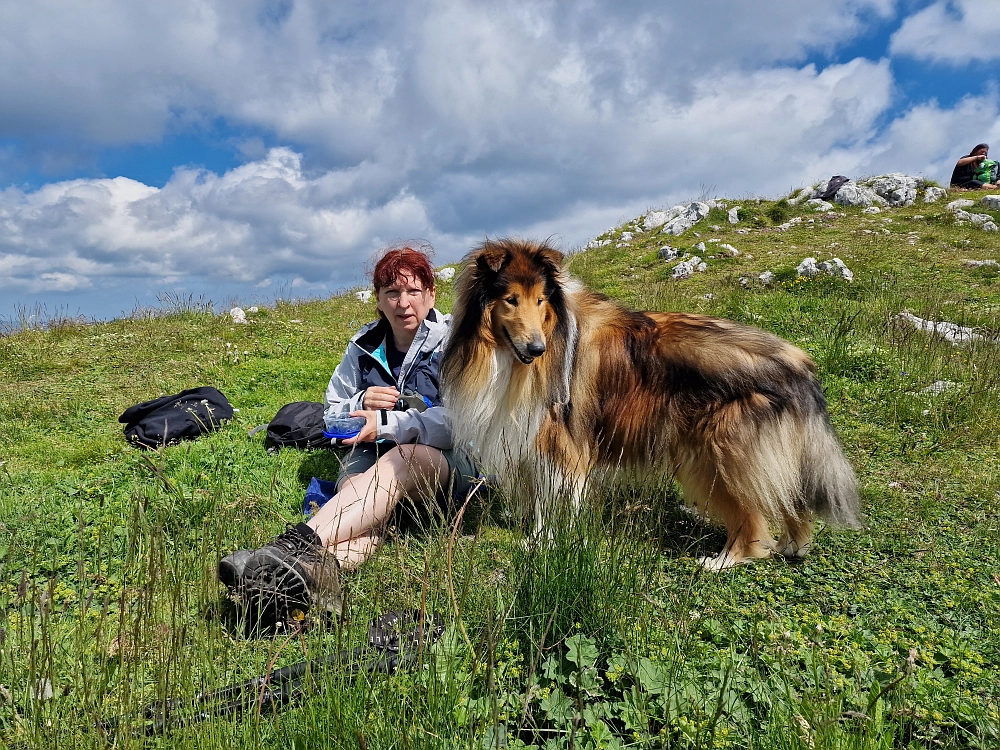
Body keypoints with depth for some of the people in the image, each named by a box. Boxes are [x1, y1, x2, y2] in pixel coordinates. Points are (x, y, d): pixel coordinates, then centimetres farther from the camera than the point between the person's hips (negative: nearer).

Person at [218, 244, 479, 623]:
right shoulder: (364, 346, 9)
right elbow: (332, 416, 15)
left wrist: (386, 423, -25)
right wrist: (361, 403, -9)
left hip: (448, 460, -3)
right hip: (375, 455, 4)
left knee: (398, 461, -39)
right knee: (360, 502, -33)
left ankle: (299, 543, -57)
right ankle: (320, 569, -64)